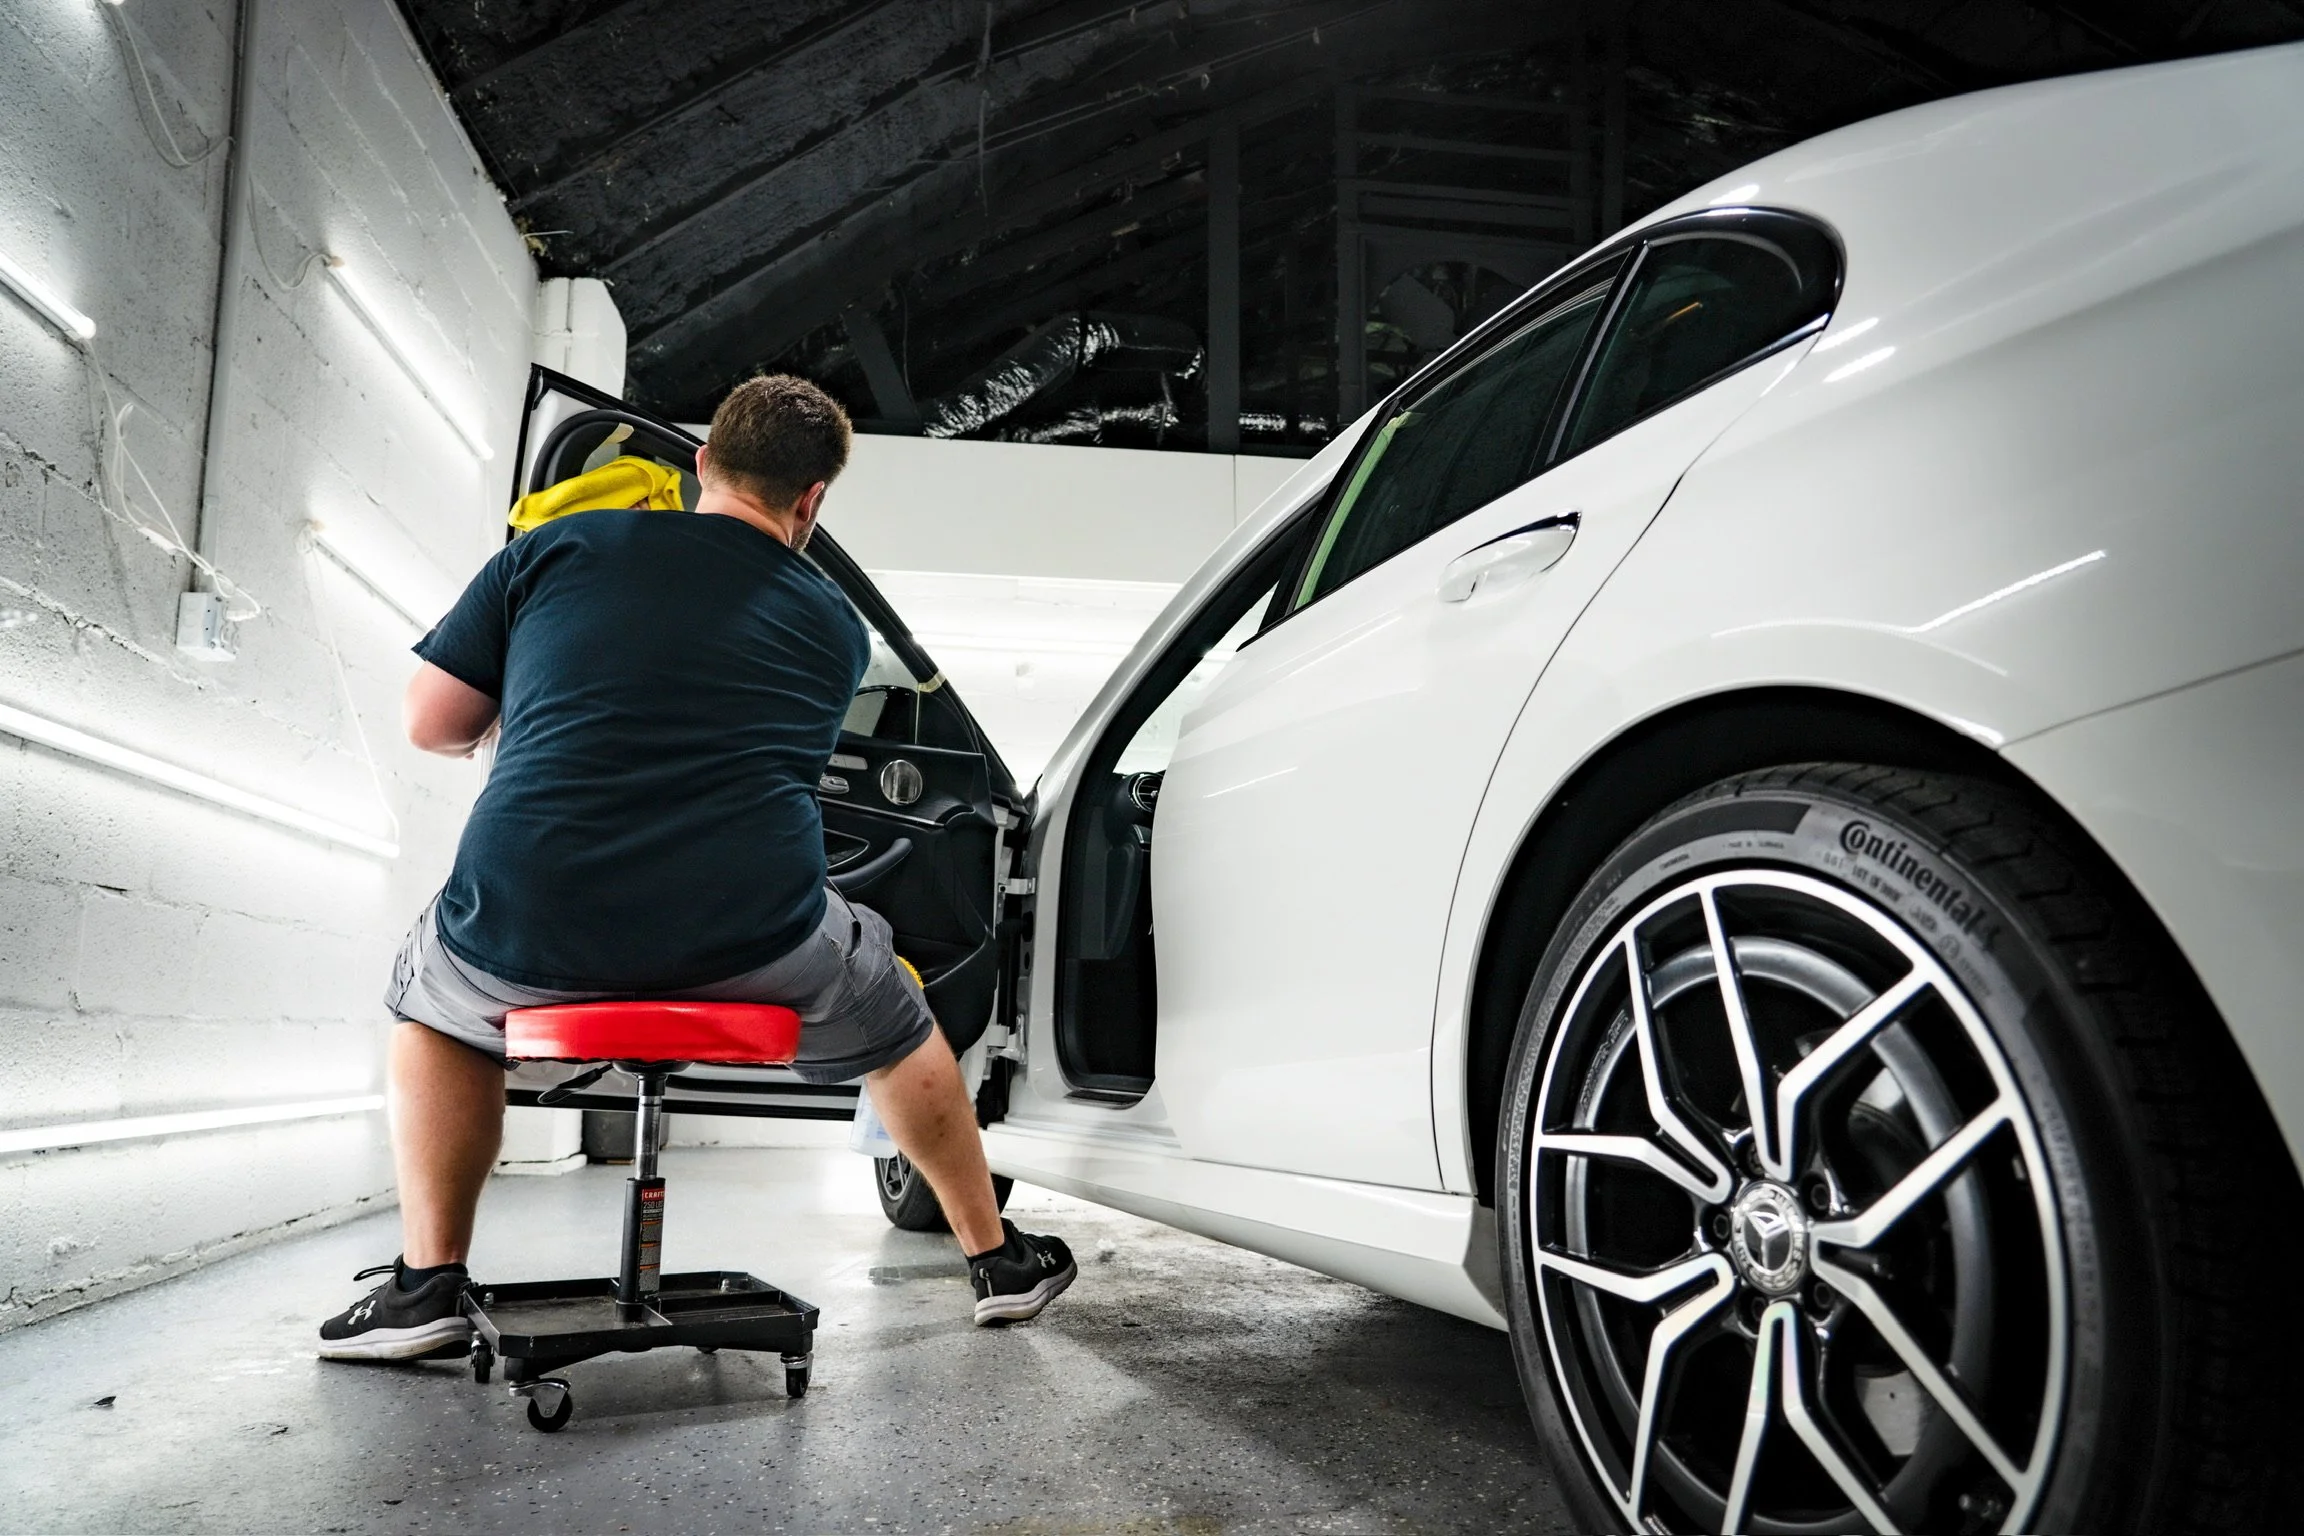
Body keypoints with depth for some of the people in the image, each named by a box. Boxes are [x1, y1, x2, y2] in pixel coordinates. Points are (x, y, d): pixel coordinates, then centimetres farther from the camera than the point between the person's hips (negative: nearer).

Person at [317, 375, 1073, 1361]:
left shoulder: (555, 548, 8)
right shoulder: (835, 626, 11)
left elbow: (432, 723, 10)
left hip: (527, 932, 0)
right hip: (754, 939, 0)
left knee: (434, 1002, 36)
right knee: (896, 1026, 31)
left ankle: (426, 1288, 29)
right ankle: (997, 1259, 40)